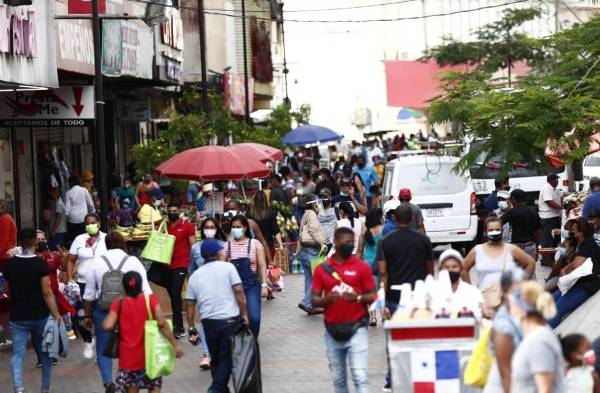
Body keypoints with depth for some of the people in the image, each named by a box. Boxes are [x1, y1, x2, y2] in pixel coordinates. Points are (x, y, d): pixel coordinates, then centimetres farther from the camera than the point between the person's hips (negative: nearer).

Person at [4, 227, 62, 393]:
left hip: (18, 317, 1)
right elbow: (47, 293, -14)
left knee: (18, 353, -1)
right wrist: (56, 315, -9)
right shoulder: (40, 264, -12)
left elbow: (7, 291, 12)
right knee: (45, 353, 15)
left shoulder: (10, 264, -1)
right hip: (40, 316, -1)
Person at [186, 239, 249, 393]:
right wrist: (244, 315, -3)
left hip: (209, 322, 4)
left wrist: (192, 328, 13)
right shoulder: (227, 267, -1)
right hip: (230, 320, -4)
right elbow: (239, 292, -9)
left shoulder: (195, 275, 10)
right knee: (227, 358, 1)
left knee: (216, 359, 18)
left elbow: (190, 304, 8)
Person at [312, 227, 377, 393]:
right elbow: (315, 299, 5)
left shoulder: (362, 267, -1)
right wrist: (326, 299, -17)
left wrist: (358, 298, -20)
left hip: (356, 329, -3)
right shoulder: (322, 269, 4)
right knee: (338, 379, 12)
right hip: (332, 331, 3)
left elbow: (372, 296, 0)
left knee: (360, 376, -10)